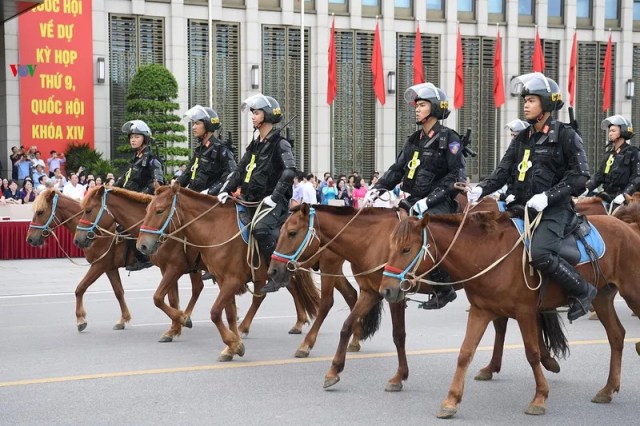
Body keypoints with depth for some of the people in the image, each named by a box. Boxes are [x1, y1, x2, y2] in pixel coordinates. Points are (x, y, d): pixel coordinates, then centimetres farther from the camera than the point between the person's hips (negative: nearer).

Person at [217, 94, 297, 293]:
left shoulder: (279, 144, -7)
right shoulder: (255, 145, 18)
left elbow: (290, 171, -21)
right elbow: (240, 170, 18)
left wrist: (274, 197, -27)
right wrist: (226, 190, 4)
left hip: (274, 201, -9)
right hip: (253, 200, 9)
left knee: (261, 228, -33)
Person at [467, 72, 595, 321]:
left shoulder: (565, 135, -2)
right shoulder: (522, 138, 16)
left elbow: (579, 176, -8)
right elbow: (503, 171, 10)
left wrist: (548, 196, -20)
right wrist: (481, 189, -9)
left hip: (554, 210, -7)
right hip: (522, 208, 7)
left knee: (540, 254, -30)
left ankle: (583, 291, -9)